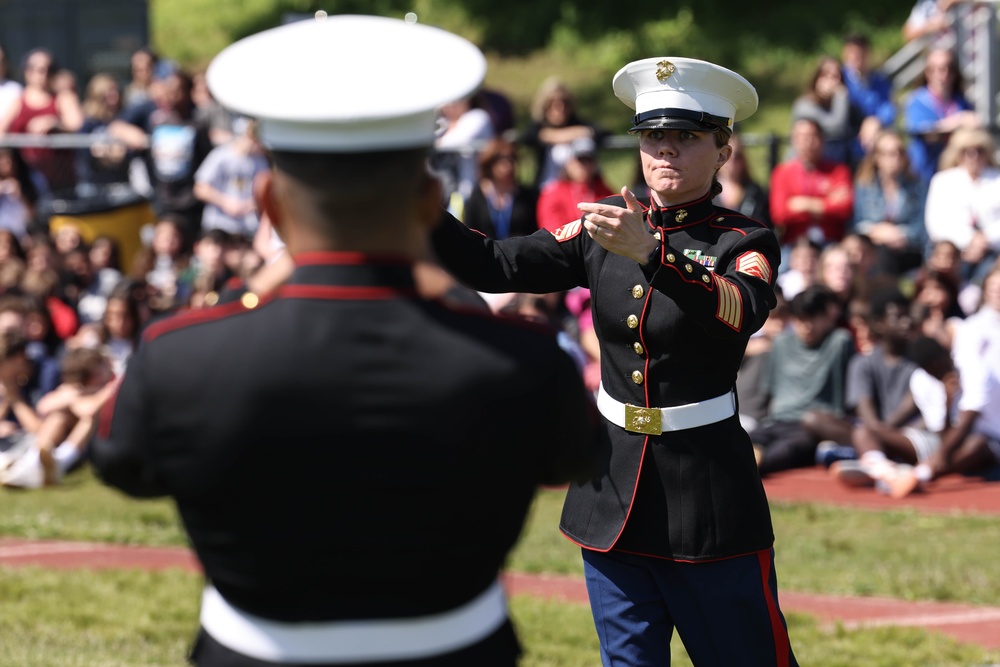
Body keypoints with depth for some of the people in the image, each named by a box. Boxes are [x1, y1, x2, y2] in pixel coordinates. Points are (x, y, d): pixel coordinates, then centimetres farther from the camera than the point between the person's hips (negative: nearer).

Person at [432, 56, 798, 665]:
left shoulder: (744, 242, -7)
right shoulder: (605, 228, 6)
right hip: (613, 494, 4)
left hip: (708, 495, -4)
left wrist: (649, 254, -42)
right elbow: (495, 266, -1)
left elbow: (743, 312, -29)